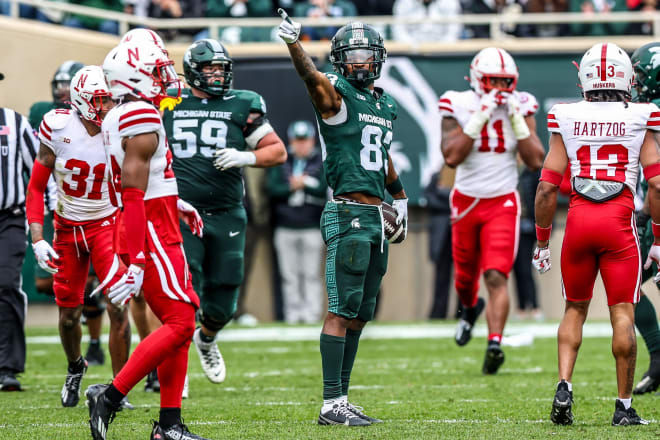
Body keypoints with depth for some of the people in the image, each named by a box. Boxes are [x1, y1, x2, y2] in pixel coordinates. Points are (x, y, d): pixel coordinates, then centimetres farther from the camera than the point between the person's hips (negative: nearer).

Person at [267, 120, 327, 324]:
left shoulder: (322, 163, 4)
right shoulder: (281, 164, 12)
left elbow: (327, 190, -8)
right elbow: (272, 189, 1)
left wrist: (303, 184, -10)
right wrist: (291, 187, -12)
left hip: (312, 227, -3)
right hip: (285, 227, 3)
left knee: (311, 274, -5)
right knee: (289, 275, 4)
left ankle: (312, 313, -4)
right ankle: (292, 315, 7)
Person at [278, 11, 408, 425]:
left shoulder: (385, 105, 17)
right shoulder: (337, 96, -6)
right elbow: (313, 77, -28)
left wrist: (400, 197, 44)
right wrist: (293, 42, -47)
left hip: (376, 217, 8)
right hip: (349, 215, -8)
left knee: (360, 314, 9)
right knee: (343, 309, -10)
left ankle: (341, 399, 14)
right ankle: (332, 403, -10)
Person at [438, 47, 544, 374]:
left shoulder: (520, 108, -5)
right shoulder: (459, 107, -10)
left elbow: (535, 161, -10)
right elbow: (452, 157, -22)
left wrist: (517, 122, -18)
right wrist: (480, 118, -27)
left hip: (503, 203, -1)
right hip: (466, 201, 1)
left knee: (496, 277, -16)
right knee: (466, 274, 18)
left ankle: (495, 344, -25)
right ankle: (470, 309, 52)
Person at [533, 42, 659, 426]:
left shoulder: (567, 121, 5)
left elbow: (547, 189, 3)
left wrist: (542, 243, 13)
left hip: (578, 221, 2)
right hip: (620, 222, -2)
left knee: (575, 309, 17)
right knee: (623, 314, 3)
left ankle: (564, 386, 1)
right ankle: (624, 406, 5)